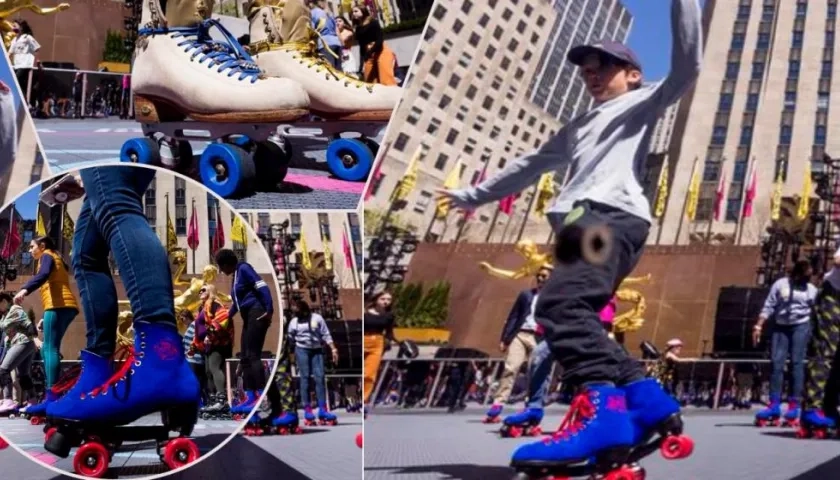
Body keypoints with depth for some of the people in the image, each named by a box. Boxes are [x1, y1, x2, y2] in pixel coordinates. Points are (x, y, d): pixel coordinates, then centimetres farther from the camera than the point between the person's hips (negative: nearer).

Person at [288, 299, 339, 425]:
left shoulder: (317, 318, 1)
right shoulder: (294, 322, 4)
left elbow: (326, 335, 0)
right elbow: (290, 340, 10)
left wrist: (333, 349, -7)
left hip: (317, 350, 0)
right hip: (302, 350, 0)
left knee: (320, 378, -6)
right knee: (305, 378, -3)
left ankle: (322, 410, -7)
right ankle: (307, 410, -1)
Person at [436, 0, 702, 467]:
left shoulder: (642, 102, 20)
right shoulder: (579, 127, 41)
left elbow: (687, 68, 2)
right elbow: (532, 164, 46)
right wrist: (474, 195, 48)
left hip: (614, 215, -9)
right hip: (585, 220, 9)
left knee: (561, 305, -30)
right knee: (576, 321, -5)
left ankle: (602, 411, -43)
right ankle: (647, 401, -6)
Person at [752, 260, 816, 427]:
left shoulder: (811, 289, 6)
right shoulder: (780, 284, 4)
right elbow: (768, 307, 2)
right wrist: (759, 326, -5)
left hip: (801, 327, -1)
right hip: (780, 327, 1)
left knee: (797, 363, -5)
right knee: (776, 363, -4)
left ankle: (794, 405, -3)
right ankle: (774, 405, -2)